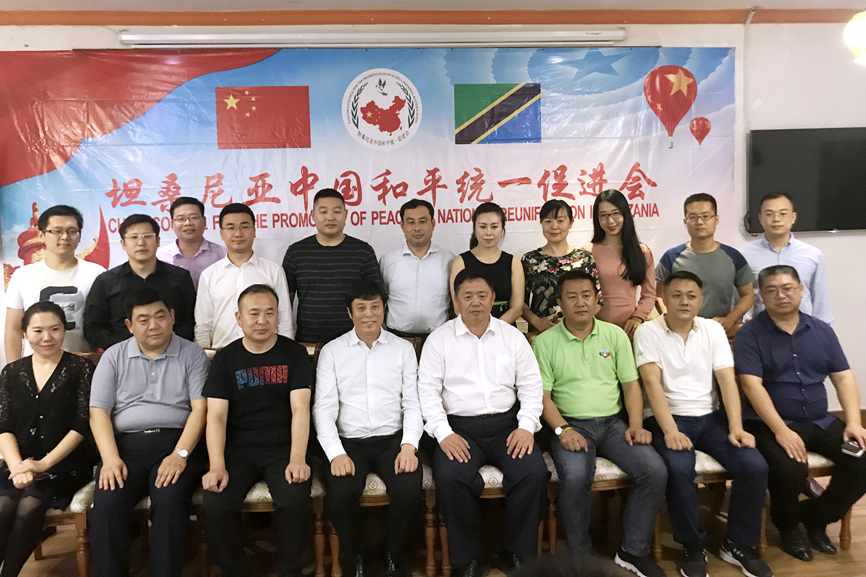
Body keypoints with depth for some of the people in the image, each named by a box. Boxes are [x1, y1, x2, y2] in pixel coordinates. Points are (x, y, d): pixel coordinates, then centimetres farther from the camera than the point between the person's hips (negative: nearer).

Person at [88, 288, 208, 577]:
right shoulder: (113, 357, 13)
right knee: (106, 505, -24)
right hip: (125, 444, 2)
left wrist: (180, 454, -15)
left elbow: (200, 408, -2)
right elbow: (98, 412, 6)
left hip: (176, 442, -2)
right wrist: (110, 458, -10)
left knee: (170, 502, -28)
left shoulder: (192, 354, 7)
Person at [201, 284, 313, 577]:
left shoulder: (294, 353, 3)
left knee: (296, 503, -27)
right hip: (237, 450, 2)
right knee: (215, 506, -23)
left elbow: (300, 409, -6)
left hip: (282, 448, -1)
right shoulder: (225, 358, 6)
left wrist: (297, 459, -19)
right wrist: (217, 466, -17)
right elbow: (216, 416, -2)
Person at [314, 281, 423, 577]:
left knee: (409, 491, -27)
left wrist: (409, 445, -11)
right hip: (349, 442, 0)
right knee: (339, 496, -28)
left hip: (392, 439, 1)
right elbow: (324, 408, 0)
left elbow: (412, 403, 5)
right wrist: (336, 453, -13)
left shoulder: (403, 349, 10)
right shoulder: (332, 351, 7)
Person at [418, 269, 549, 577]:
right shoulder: (439, 339, 5)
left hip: (506, 424, 2)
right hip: (459, 427, -1)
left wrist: (526, 426, -6)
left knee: (534, 473, -24)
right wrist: (444, 433, -13)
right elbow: (428, 390, -1)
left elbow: (531, 385, 9)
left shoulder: (512, 336, 11)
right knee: (450, 478, -29)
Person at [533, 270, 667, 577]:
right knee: (575, 477, -32)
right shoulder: (545, 342, 2)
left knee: (655, 470, -20)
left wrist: (635, 424, -5)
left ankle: (633, 551, 0)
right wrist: (563, 430, -16)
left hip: (613, 422, 3)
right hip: (571, 425, -3)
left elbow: (631, 384, 9)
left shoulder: (615, 335, 10)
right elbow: (543, 395, -2)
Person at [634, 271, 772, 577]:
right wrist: (670, 431, -23)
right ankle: (693, 548, -6)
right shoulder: (647, 332, -4)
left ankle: (739, 544, 6)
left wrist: (736, 427, -12)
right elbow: (652, 382, -13)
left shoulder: (713, 329, 7)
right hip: (666, 417, -4)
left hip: (709, 417, 4)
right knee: (679, 469, -31)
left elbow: (727, 380, 0)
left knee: (754, 466, -17)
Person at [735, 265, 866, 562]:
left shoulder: (821, 330, 11)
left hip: (821, 422, 6)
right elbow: (752, 385, -15)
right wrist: (781, 431, -23)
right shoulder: (750, 334, -6)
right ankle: (787, 526, 5)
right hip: (770, 423, -5)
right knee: (790, 469, -31)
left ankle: (816, 516, 13)